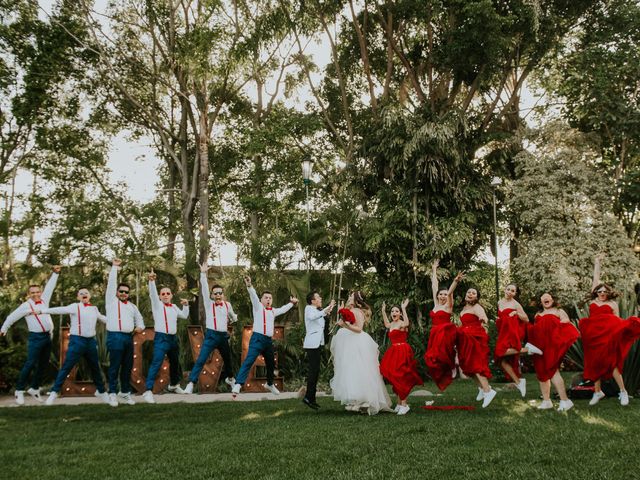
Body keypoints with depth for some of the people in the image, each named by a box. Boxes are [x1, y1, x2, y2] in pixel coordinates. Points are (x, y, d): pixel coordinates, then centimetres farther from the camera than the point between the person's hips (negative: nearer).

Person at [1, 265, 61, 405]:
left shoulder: (44, 300, 12)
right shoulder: (26, 306, -2)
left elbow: (49, 287, 17)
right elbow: (12, 317, 7)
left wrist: (55, 273, 15)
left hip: (48, 336, 6)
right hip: (36, 337, -6)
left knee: (43, 364, 9)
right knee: (30, 363, -10)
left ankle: (34, 388, 21)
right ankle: (19, 390, -1)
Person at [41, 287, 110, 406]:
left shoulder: (94, 309, 12)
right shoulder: (75, 307, -4)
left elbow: (102, 318, 29)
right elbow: (60, 310, -16)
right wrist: (42, 310, -28)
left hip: (91, 341, 5)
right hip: (77, 340, -5)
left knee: (95, 368, 15)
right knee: (66, 367, -6)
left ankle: (101, 391, 30)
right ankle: (54, 392, 3)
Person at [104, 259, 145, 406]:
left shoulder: (132, 306, 21)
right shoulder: (111, 300, 8)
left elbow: (139, 319, 30)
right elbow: (111, 283, 2)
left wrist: (140, 326, 8)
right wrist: (115, 267, 0)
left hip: (128, 338, 5)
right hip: (115, 337, -5)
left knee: (128, 366, 7)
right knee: (114, 367, -4)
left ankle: (125, 392, 16)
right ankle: (112, 393, 3)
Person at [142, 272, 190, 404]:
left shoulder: (174, 307, 15)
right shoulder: (157, 304, -1)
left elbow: (184, 316, 26)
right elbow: (152, 294, -19)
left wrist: (186, 305, 9)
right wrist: (151, 281, -36)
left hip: (173, 338, 6)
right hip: (161, 338, -6)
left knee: (175, 363, 18)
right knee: (156, 364, -18)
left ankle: (174, 385, 39)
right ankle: (148, 391, -19)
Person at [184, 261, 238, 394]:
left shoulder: (227, 305, 6)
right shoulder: (209, 303, -2)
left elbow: (233, 316, 27)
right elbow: (204, 289, -14)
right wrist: (203, 274, -22)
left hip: (223, 336, 4)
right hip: (211, 335, -4)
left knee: (227, 359, 21)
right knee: (201, 360, -15)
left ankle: (230, 378, 46)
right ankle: (191, 384, -16)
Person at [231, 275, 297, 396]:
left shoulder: (273, 311, 18)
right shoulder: (258, 307, 1)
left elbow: (283, 309, 37)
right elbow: (254, 296, -17)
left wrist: (291, 303, 43)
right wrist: (249, 286, -34)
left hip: (269, 340, 7)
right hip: (257, 338, -7)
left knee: (271, 364, 18)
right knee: (249, 361, -21)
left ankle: (270, 384, 40)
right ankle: (238, 384, -28)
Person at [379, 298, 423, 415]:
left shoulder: (401, 324, -10)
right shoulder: (391, 324, 13)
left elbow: (406, 323, -36)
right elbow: (386, 324, 38)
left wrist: (404, 308, -34)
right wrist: (383, 311, 36)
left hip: (402, 351, -9)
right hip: (394, 352, 9)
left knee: (400, 377, -10)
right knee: (395, 378, 12)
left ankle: (404, 404, -6)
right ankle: (399, 403, 21)